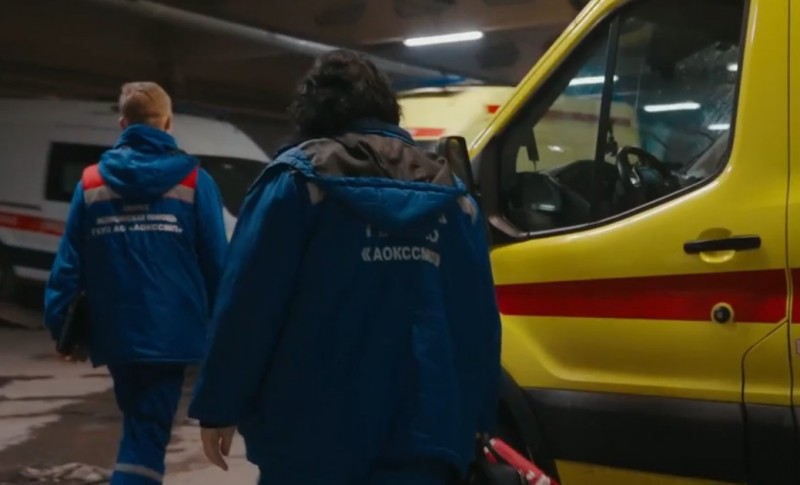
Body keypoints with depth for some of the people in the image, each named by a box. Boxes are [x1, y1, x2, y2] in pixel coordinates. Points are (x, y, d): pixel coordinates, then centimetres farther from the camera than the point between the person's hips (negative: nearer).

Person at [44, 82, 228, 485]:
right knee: (146, 437, -3)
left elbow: (69, 263, 1)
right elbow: (216, 262, -5)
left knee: (138, 427, 22)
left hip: (114, 333, 4)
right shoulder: (193, 180, -3)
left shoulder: (91, 182, 4)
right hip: (169, 331, -3)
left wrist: (60, 325, 7)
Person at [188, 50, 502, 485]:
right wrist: (473, 417, 13)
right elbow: (478, 319, 6)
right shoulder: (449, 193, 10)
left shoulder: (299, 180, -2)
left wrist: (220, 406, -1)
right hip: (419, 433, 3)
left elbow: (247, 305, -8)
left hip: (312, 432, -3)